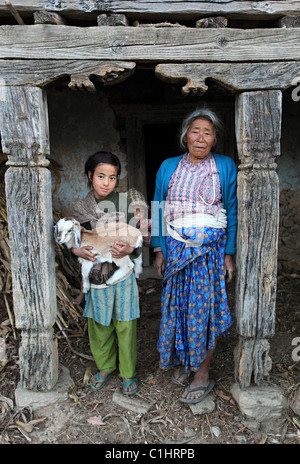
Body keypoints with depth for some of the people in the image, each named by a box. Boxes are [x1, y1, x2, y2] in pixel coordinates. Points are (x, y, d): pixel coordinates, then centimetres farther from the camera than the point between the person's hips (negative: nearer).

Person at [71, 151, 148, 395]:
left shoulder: (125, 202, -8)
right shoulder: (81, 208, -1)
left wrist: (129, 249, -25)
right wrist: (78, 250, -13)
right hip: (96, 273, 2)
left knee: (125, 326, 9)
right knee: (99, 324, 16)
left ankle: (128, 372, 32)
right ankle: (105, 367, 40)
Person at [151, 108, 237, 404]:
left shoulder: (225, 166, 2)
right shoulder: (168, 167, 8)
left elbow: (232, 212, 2)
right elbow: (159, 210, 9)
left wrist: (229, 254, -2)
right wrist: (159, 250, 5)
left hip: (210, 249, -2)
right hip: (175, 249, 3)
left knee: (204, 308, 1)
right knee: (176, 305, 9)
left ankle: (203, 375, 18)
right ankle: (182, 360, 32)